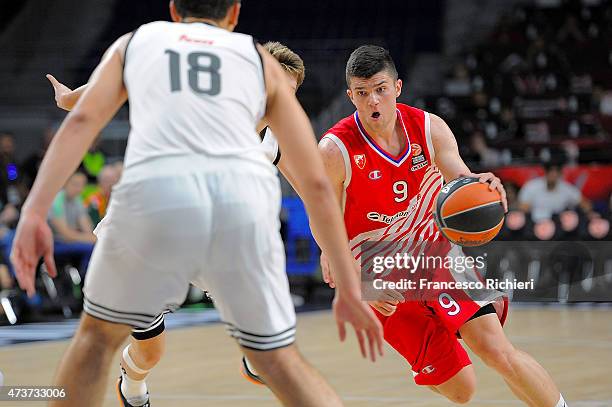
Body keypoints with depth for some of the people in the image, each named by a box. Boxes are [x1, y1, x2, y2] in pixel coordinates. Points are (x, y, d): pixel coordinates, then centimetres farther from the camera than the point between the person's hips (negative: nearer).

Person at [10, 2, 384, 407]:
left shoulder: (133, 42, 29)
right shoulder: (260, 58, 29)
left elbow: (81, 120, 10)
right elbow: (316, 182, 23)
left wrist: (34, 213, 1)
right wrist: (349, 289, 24)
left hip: (156, 191, -1)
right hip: (245, 195, 1)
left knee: (98, 335, 25)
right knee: (279, 362, 19)